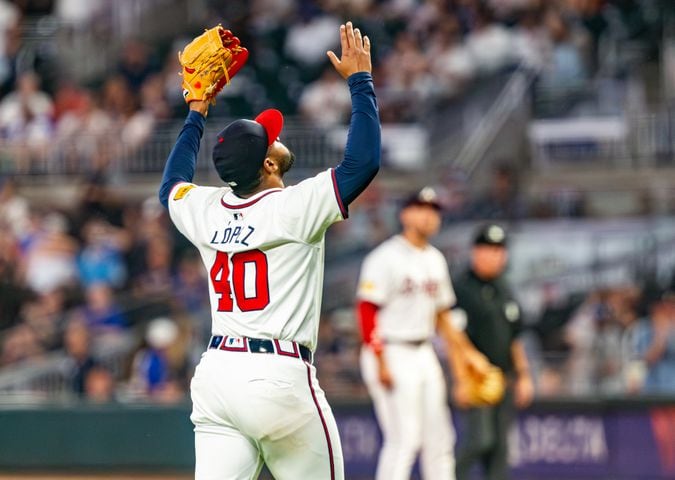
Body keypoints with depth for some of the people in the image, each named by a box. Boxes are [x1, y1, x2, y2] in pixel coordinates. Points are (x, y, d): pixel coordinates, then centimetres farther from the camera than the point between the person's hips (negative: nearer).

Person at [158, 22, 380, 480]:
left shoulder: (206, 210, 9)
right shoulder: (295, 207, -9)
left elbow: (171, 184, 32)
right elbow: (363, 162, -10)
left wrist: (196, 113, 37)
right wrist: (360, 80, -1)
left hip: (216, 374, 6)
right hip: (280, 375, -6)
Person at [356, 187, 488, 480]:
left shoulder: (435, 260, 15)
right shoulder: (386, 258, -10)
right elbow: (366, 311, -15)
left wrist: (459, 354, 16)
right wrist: (381, 364, -20)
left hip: (424, 355, 8)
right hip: (393, 355, -8)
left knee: (438, 436, 8)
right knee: (404, 438, -13)